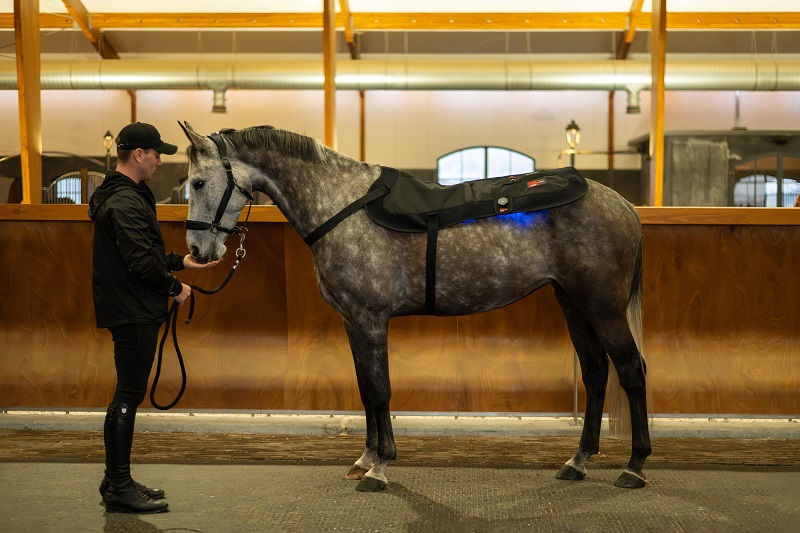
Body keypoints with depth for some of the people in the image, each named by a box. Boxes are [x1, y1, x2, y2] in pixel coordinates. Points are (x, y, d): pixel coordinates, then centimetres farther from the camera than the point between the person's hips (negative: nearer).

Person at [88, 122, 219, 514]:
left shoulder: (117, 195, 16)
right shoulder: (126, 202, -18)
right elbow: (142, 262, -25)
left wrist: (181, 261, 20)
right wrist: (175, 287, -11)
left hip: (129, 310, 11)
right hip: (134, 312, -11)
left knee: (127, 394, 16)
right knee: (129, 395, -5)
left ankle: (117, 481, 25)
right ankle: (119, 488, 3)